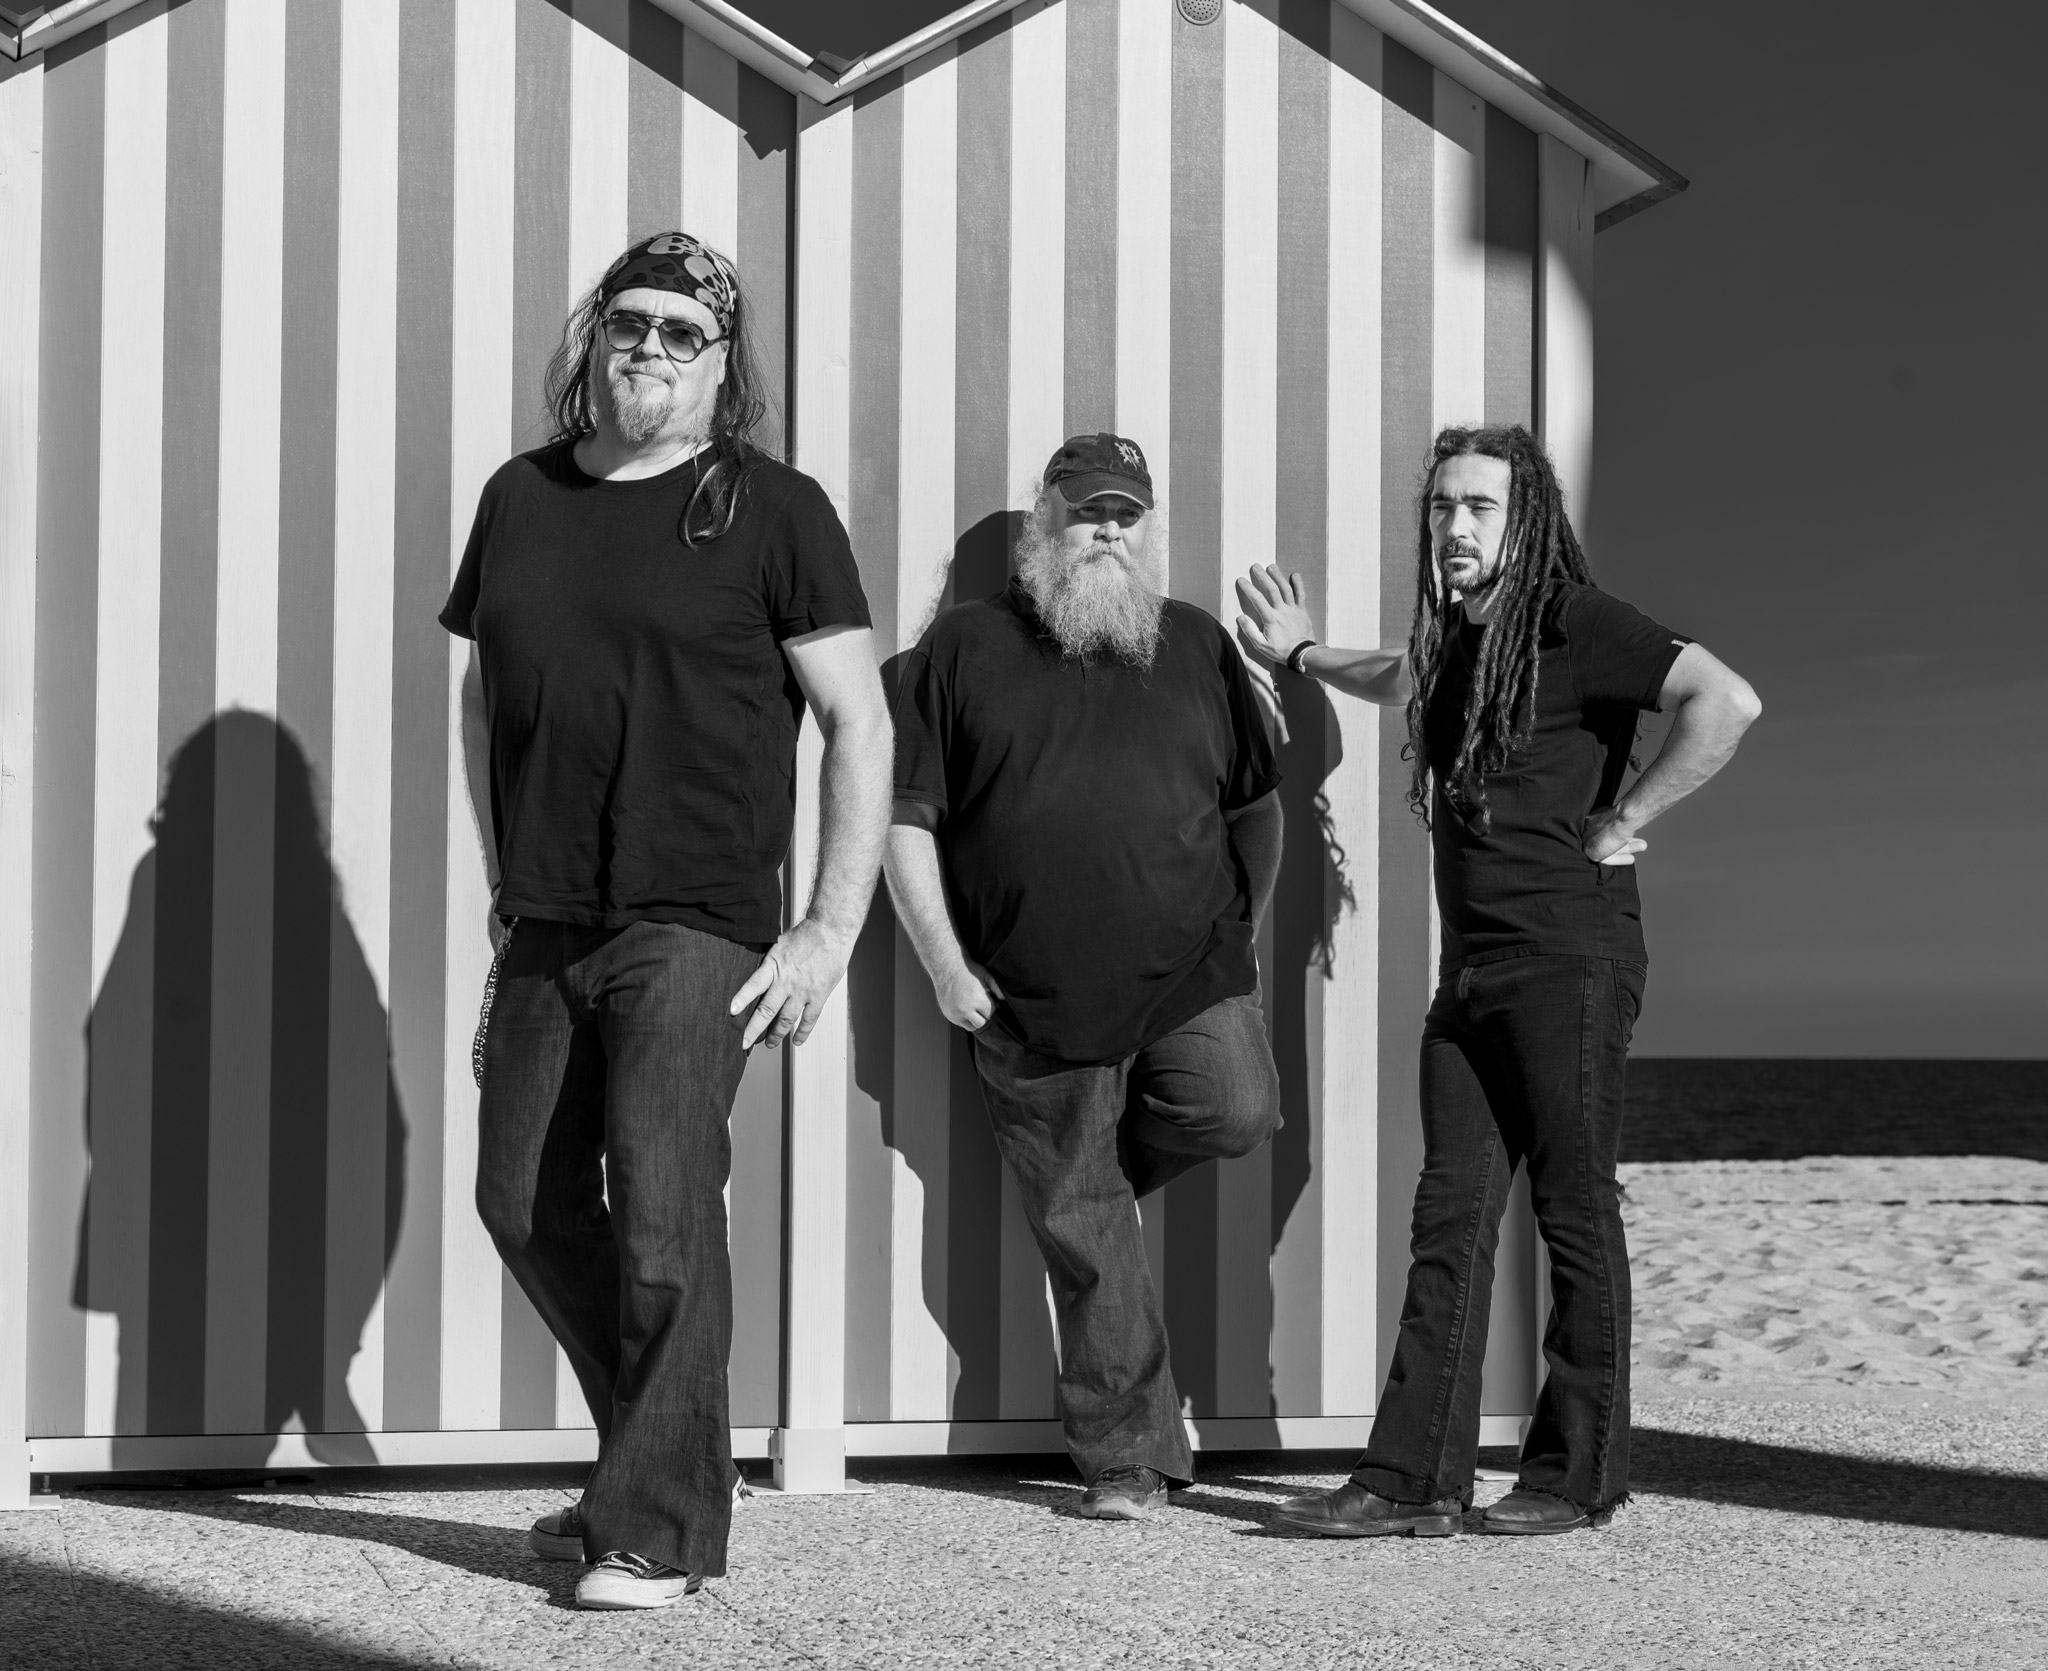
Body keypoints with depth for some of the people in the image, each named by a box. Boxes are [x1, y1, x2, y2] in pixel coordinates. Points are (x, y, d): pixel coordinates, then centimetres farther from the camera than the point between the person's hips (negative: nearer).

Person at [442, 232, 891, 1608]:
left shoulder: (772, 511, -4)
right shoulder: (521, 499, 10)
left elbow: (861, 726, -5)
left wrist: (830, 935, -10)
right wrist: (508, 879, 17)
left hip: (698, 927, -6)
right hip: (546, 928, 6)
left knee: (661, 1212, -11)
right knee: (528, 1205, 10)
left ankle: (659, 1526, 2)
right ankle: (662, 1461, 28)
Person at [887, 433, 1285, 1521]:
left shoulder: (1197, 646, 13)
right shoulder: (965, 645, 5)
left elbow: (1257, 805, 19)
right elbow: (907, 817, 3)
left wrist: (1237, 931, 9)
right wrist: (943, 962, -4)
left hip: (1190, 974, 2)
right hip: (1034, 1000, -2)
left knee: (1238, 1113, -24)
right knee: (1084, 1237, 1)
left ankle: (1109, 1156, 11)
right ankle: (1125, 1460, 13)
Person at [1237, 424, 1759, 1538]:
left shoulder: (1574, 626, -10)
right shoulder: (1456, 633, 15)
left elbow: (1726, 703, -23)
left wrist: (1623, 823, -17)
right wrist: (1304, 659, 43)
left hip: (1569, 958, -8)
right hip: (1471, 967, 8)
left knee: (1575, 1216, 0)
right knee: (1450, 1218, 4)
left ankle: (1576, 1477, 9)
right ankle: (1412, 1482, 4)